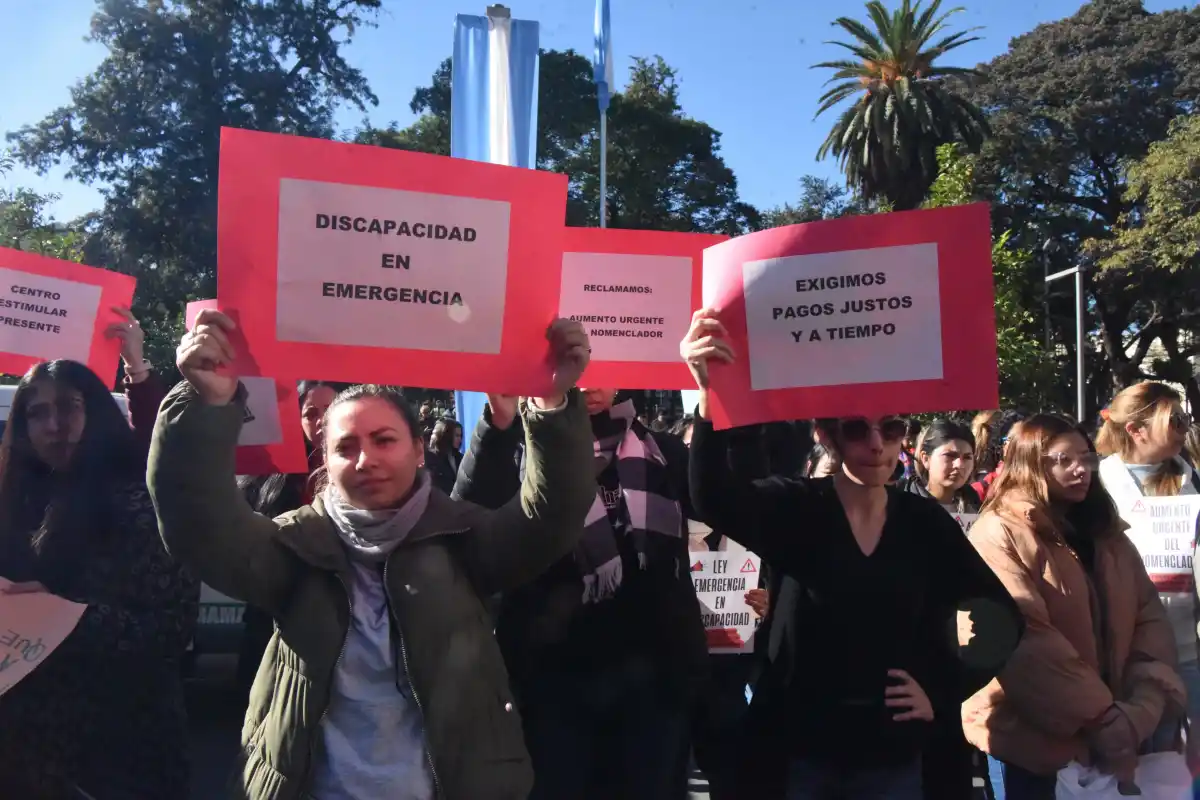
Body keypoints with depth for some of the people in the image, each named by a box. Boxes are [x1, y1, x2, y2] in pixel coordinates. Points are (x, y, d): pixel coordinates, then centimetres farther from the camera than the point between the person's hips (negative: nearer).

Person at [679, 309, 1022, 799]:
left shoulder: (925, 521, 0)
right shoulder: (795, 506, -10)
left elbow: (1003, 615, 9)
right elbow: (714, 499, -31)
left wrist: (944, 693, 1)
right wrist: (711, 396, -46)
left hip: (892, 754, 3)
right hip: (799, 750, -2)